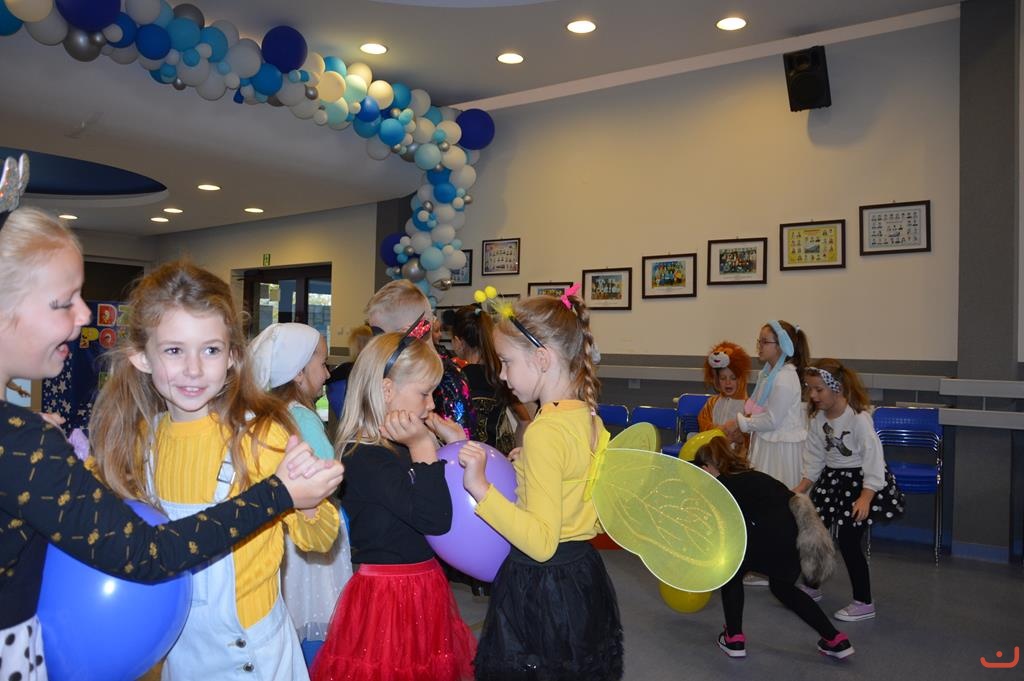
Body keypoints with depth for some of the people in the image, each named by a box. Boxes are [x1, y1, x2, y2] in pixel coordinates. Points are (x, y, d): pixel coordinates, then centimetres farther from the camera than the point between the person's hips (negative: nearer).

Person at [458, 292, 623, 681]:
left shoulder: (544, 431, -23)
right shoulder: (590, 419, 3)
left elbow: (541, 542, -27)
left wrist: (481, 489, -30)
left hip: (540, 591, -8)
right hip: (585, 578, 9)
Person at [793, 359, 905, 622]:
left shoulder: (859, 418, -23)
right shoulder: (818, 418, -1)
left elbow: (873, 457, -23)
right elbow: (815, 456, 7)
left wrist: (866, 496, -27)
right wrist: (801, 486, 4)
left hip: (859, 480, -7)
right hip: (831, 479, 8)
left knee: (848, 541, -8)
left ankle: (863, 603, 8)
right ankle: (811, 587, 32)